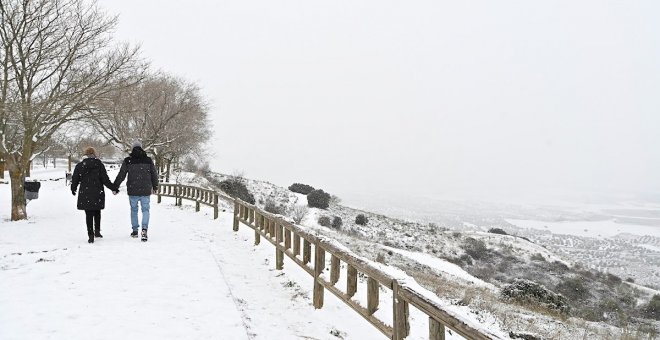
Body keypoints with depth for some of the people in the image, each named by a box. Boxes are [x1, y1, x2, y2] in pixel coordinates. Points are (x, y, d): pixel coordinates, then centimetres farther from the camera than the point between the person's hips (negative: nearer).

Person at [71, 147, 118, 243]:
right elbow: (105, 180, -6)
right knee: (97, 212, 18)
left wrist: (73, 189, 24)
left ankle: (91, 235, 4)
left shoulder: (79, 166, 0)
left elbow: (75, 179, 6)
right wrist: (114, 188, 4)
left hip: (85, 194, 1)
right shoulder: (99, 165, -4)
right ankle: (97, 231, 13)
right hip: (97, 193, 0)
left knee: (89, 214, 5)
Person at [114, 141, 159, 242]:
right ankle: (144, 228, -12)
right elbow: (154, 175, 7)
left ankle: (135, 231, 20)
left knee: (134, 210, 14)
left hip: (132, 191, 0)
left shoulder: (127, 161, -2)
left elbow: (121, 175, 1)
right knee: (145, 209, 8)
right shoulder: (148, 160, 1)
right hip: (146, 191, 0)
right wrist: (155, 187, 21)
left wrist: (115, 187, 13)